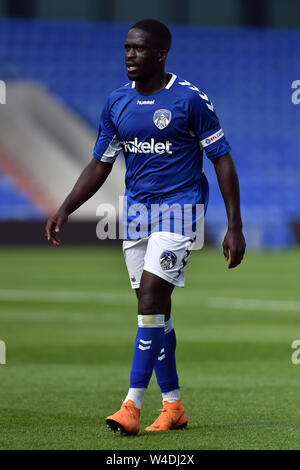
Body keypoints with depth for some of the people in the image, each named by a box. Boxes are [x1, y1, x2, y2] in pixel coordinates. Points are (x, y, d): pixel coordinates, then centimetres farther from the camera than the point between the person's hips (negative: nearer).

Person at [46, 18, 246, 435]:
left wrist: (235, 226, -8)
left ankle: (133, 404, -17)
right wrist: (65, 210, 1)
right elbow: (100, 165, 13)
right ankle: (173, 406, 16)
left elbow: (222, 160, -5)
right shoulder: (117, 103, 6)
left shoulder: (190, 99, -9)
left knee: (151, 294, -18)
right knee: (154, 306, 6)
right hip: (136, 209, 6)